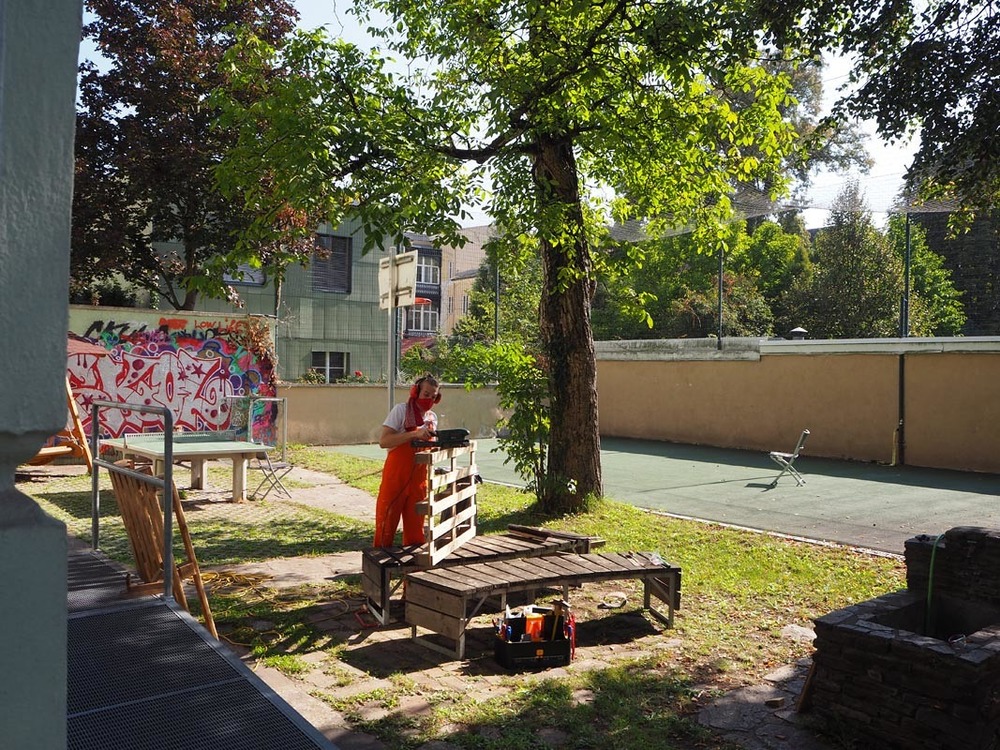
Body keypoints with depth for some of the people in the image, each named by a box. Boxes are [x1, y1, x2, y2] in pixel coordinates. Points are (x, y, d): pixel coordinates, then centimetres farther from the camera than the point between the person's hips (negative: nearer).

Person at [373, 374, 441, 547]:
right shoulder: (401, 410, -8)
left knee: (415, 527, 10)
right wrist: (414, 434, -26)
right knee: (387, 522, 0)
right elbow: (384, 441, -18)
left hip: (418, 479, 5)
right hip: (396, 477, -5)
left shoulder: (432, 418, 10)